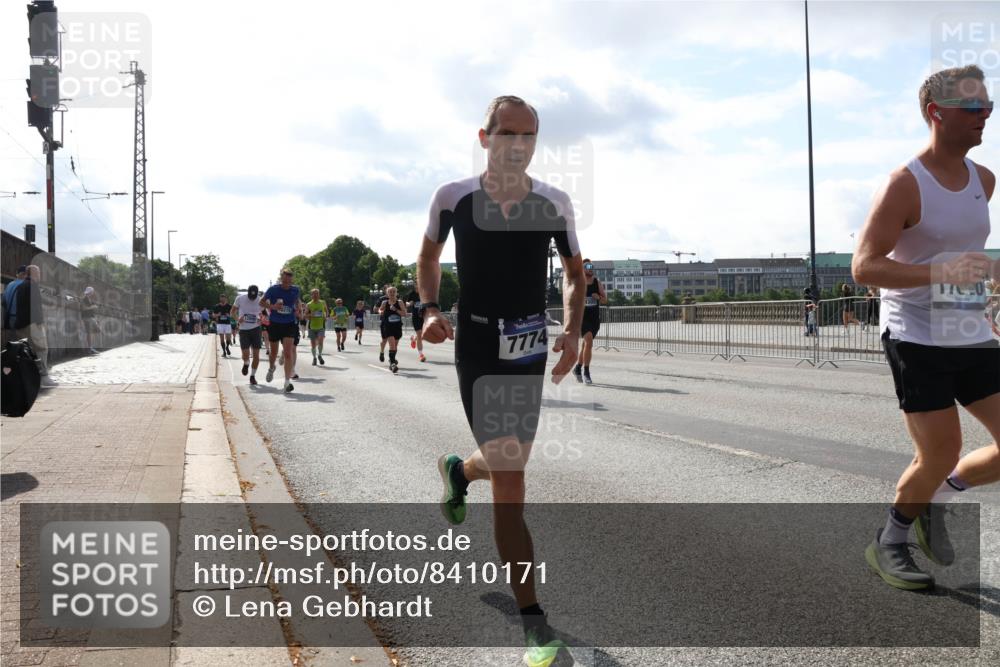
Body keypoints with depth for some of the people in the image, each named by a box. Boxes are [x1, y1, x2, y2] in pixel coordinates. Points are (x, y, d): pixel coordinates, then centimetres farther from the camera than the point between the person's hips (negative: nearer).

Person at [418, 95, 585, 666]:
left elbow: (575, 271, 12)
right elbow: (428, 256, 12)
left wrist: (573, 330, -3)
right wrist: (430, 309, -4)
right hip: (477, 348, -3)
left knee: (509, 466, 17)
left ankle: (458, 471, 57)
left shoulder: (555, 204, -1)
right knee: (509, 480, -10)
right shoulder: (454, 198, -5)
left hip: (531, 350, 4)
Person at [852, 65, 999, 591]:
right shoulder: (905, 184, -14)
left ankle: (935, 497, 26)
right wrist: (939, 273, -31)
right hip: (916, 338, -7)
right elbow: (863, 267, -20)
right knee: (939, 457, -4)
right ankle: (889, 542, 20)